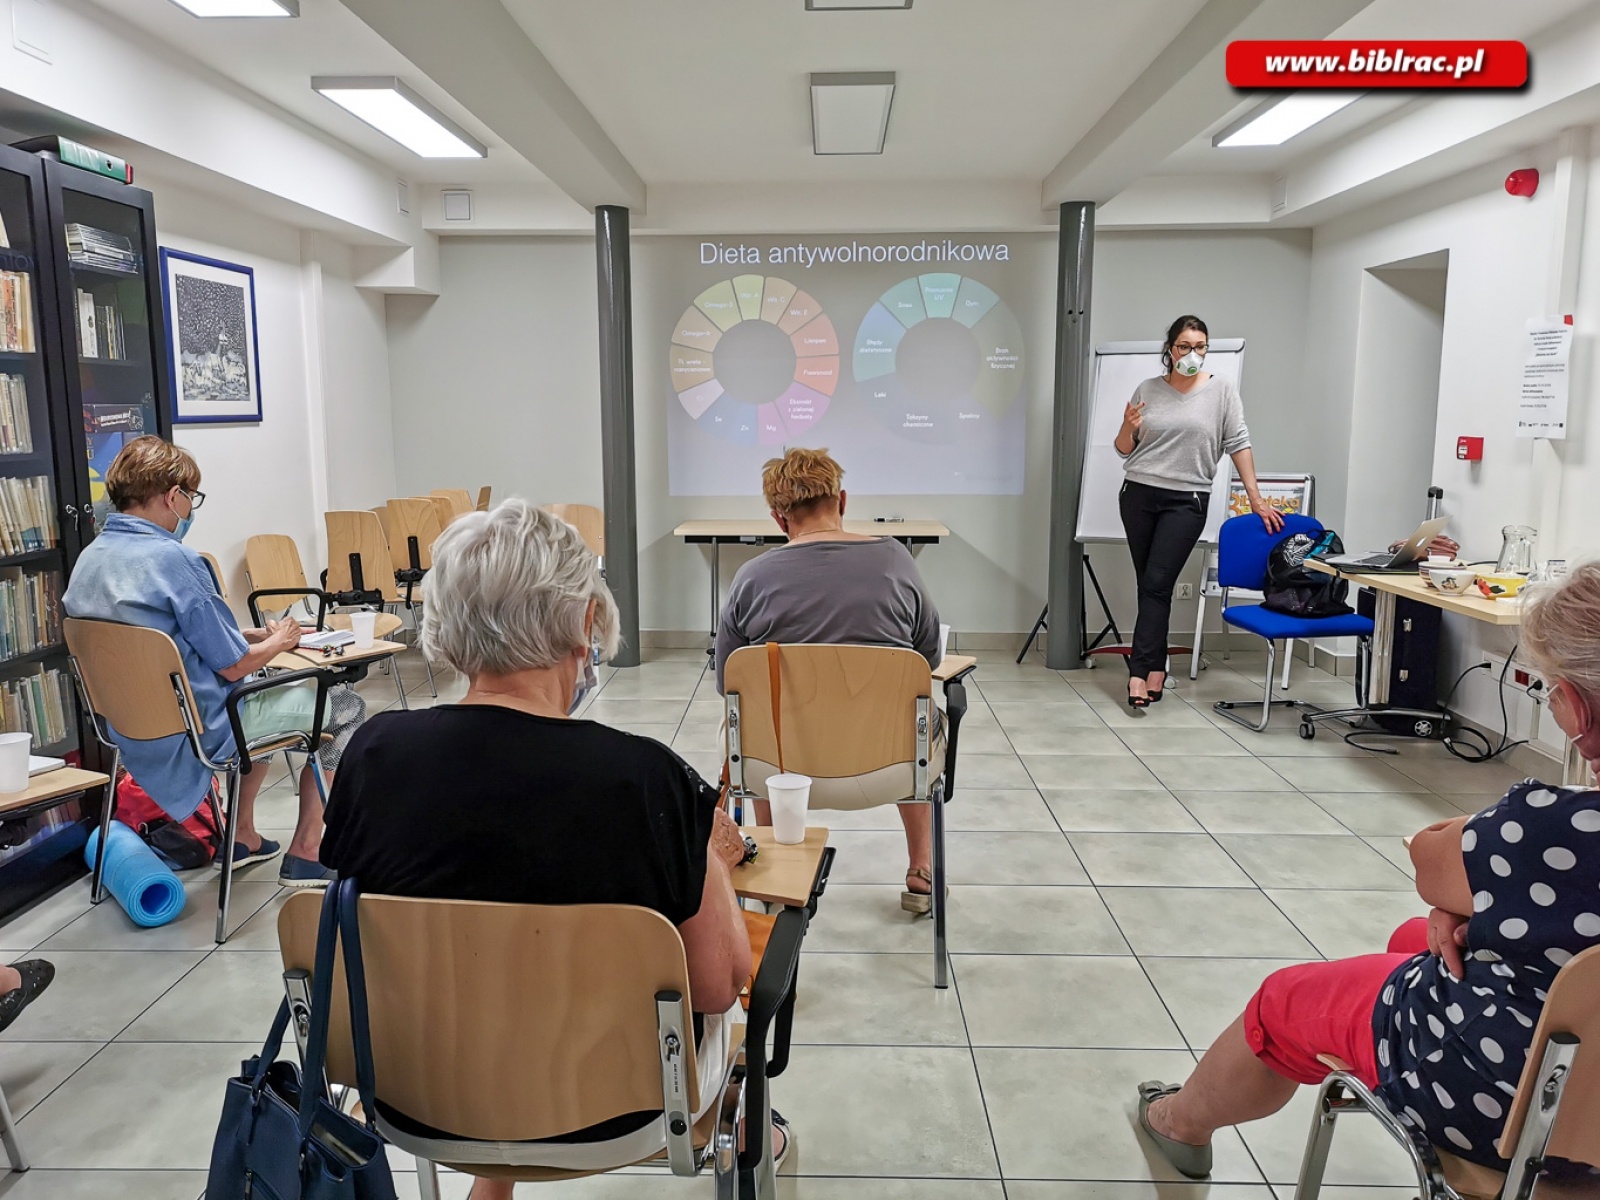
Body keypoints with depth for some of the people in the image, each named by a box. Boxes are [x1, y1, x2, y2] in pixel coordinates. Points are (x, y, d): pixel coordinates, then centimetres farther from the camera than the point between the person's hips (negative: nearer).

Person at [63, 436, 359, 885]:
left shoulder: (88, 558, 3)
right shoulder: (172, 559, -24)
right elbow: (233, 665, -20)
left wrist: (253, 634, 10)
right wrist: (279, 641, -1)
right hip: (197, 729, -9)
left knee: (267, 692, 34)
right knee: (343, 706, 8)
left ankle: (243, 836, 35)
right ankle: (304, 853, 11)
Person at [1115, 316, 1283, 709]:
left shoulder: (1221, 390, 1)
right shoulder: (1147, 390, 7)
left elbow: (1238, 444, 0)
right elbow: (1125, 450, 12)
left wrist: (1256, 500, -2)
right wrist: (1127, 427, -11)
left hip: (1186, 501, -3)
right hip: (1138, 495, 3)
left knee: (1156, 584, -11)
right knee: (1148, 584, 6)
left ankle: (1140, 670, -10)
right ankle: (1156, 668, 16)